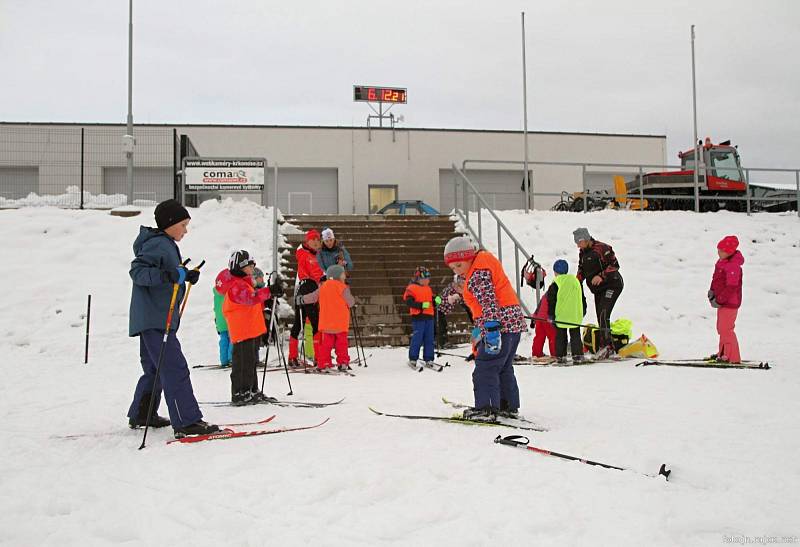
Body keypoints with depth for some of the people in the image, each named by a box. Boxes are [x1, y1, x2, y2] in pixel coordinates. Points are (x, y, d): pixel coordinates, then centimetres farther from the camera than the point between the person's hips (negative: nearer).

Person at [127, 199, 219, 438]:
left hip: (159, 319, 11)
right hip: (154, 319, -11)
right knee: (174, 368, -14)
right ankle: (187, 422, -16)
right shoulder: (157, 244, -12)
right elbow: (137, 270, -21)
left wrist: (186, 275, 9)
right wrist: (166, 275, -34)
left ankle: (140, 415, 32)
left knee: (155, 368, 19)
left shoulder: (166, 245, 21)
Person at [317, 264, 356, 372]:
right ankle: (343, 362, 6)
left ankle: (323, 363, 3)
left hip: (326, 322, 4)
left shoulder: (323, 287, 6)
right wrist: (352, 299, 18)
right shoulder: (342, 287, -9)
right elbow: (350, 303, -6)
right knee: (341, 343, 6)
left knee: (326, 343, 7)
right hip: (340, 322, -4)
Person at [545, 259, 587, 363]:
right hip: (576, 316, 3)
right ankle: (577, 355, 3)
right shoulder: (576, 280, 9)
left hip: (561, 316, -3)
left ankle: (561, 356, 6)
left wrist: (551, 316, -1)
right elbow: (582, 298, 16)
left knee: (560, 336, 6)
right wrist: (583, 311, 26)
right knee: (575, 335, 9)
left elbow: (551, 301, -6)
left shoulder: (555, 284, -6)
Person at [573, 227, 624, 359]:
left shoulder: (602, 248, -15)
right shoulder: (582, 252, 10)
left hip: (612, 285, -8)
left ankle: (606, 345, -20)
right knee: (601, 318, 5)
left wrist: (601, 276, -25)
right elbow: (581, 269, 20)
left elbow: (615, 265, -16)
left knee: (603, 315, -21)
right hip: (598, 289, 8)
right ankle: (609, 348, 10)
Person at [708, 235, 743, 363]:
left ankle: (733, 357, 0)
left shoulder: (733, 266, -22)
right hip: (723, 301, 10)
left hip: (730, 302, -10)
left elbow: (731, 287, -24)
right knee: (721, 328, 19)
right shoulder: (722, 262, 9)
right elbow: (716, 279, 19)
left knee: (726, 329, -7)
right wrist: (712, 291, 4)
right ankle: (723, 353, 31)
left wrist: (719, 300, -22)